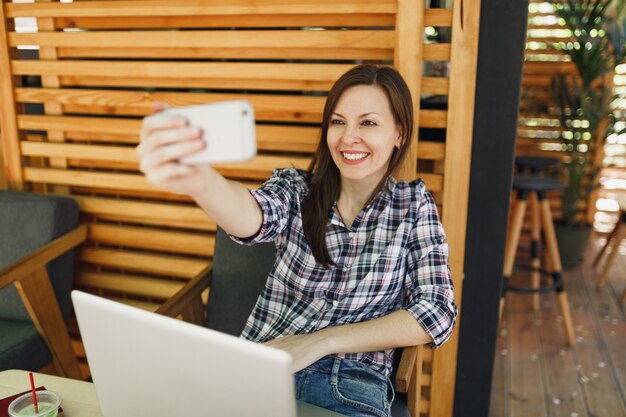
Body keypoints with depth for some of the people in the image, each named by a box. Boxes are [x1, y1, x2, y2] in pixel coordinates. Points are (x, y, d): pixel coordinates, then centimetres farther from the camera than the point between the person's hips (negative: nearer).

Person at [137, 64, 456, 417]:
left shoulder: (415, 205, 4)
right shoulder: (296, 189, 2)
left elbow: (437, 313, -4)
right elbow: (252, 217, -21)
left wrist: (321, 340, -11)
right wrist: (197, 180, -45)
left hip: (349, 385, 0)